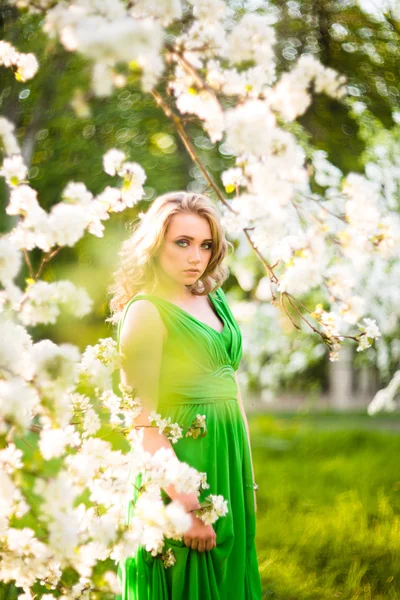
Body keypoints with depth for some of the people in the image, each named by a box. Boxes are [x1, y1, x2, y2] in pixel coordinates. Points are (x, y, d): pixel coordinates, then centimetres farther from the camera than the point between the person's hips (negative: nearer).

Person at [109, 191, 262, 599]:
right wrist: (184, 503, -21)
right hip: (183, 462, -7)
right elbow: (142, 420, -18)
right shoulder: (146, 311, -14)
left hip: (230, 461, 7)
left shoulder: (214, 300, 9)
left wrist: (248, 474, 14)